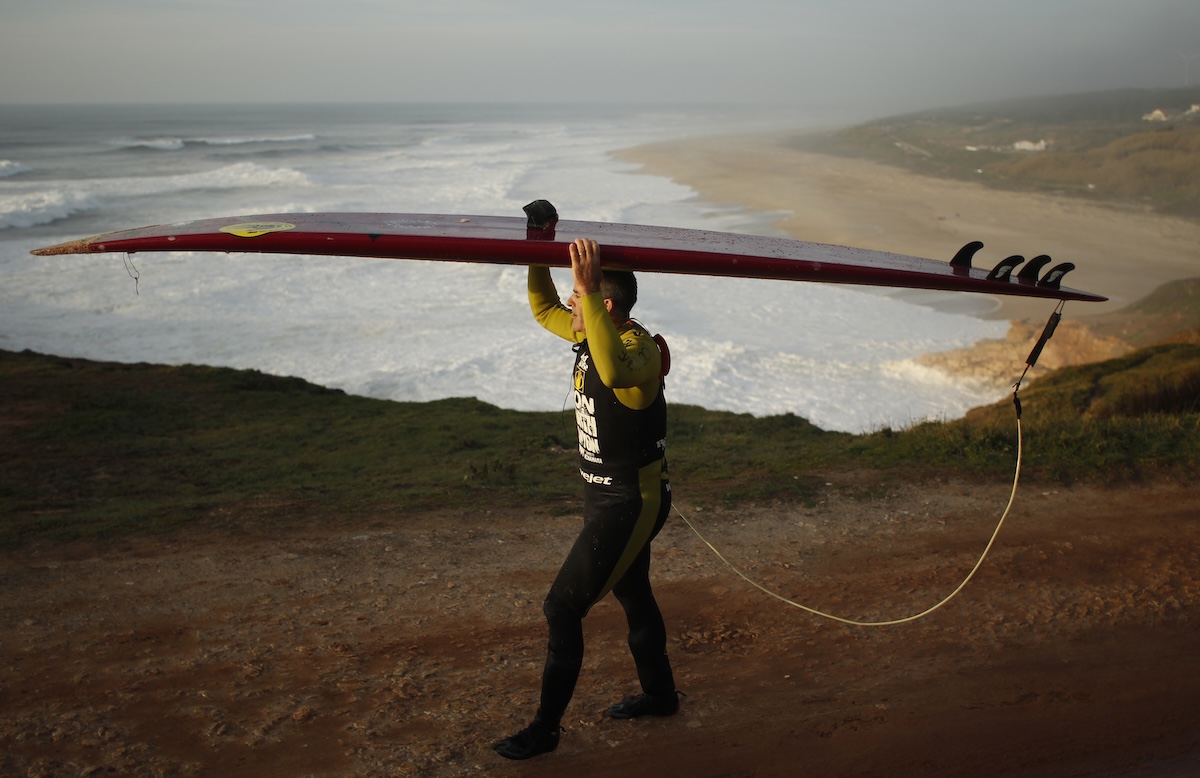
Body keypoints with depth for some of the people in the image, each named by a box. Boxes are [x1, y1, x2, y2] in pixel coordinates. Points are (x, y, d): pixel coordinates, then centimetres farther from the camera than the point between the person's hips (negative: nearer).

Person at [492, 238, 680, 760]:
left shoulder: (640, 349, -27)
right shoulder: (591, 335, 0)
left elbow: (614, 371, -52)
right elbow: (544, 309, 16)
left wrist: (587, 291, -54)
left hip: (630, 505, -10)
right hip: (607, 497, 10)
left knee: (563, 608, -6)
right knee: (632, 596, 24)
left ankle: (546, 728, 9)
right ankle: (659, 694, 44)